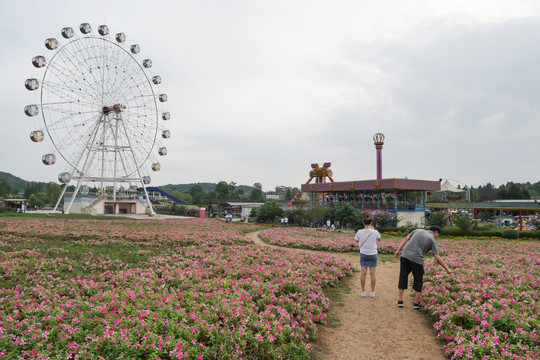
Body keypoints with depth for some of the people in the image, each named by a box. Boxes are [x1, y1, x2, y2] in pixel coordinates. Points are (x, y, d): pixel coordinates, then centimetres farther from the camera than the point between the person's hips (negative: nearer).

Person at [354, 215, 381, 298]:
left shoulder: (360, 232, -11)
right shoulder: (375, 232, -12)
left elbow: (356, 240, 8)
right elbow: (379, 240, 8)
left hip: (363, 254, 0)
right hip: (373, 254, 0)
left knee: (363, 273, 6)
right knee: (372, 273, 6)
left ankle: (363, 292, 11)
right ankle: (372, 292, 13)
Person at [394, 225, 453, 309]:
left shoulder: (418, 230, 18)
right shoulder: (433, 240, 6)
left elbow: (405, 239, 9)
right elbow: (437, 258, 0)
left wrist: (398, 250, 8)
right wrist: (447, 268, 8)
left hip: (405, 255, 3)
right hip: (416, 260, -3)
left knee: (403, 278, 12)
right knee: (418, 281, 15)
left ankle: (400, 301, 15)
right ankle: (416, 303, 20)